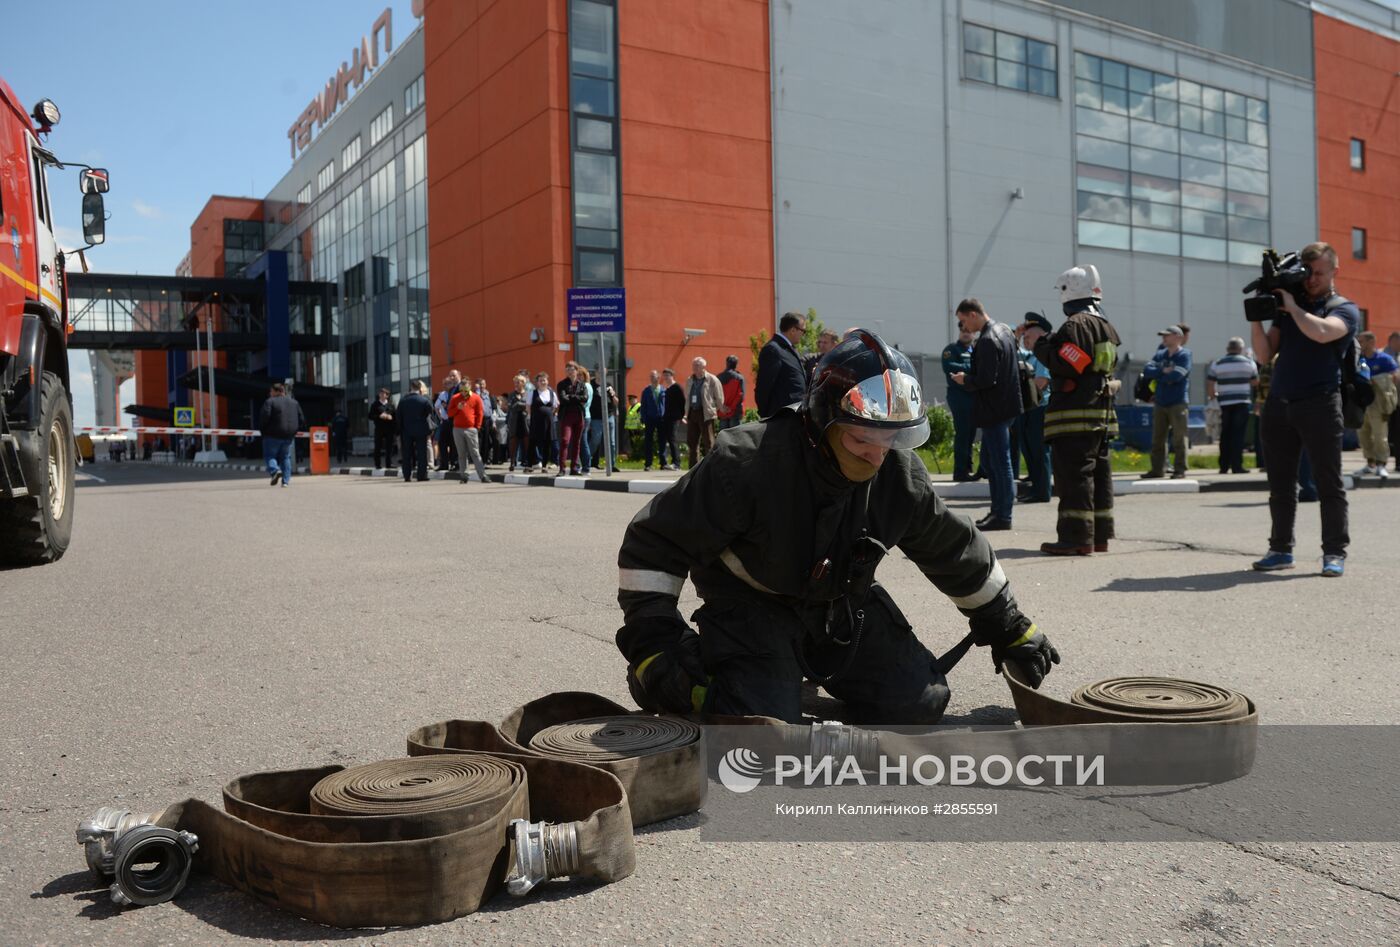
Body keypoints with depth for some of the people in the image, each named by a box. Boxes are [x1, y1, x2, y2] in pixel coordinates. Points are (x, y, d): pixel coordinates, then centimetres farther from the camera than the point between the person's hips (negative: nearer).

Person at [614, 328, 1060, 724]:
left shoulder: (900, 475, -12)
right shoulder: (748, 463, -29)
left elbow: (955, 550, 6)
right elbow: (653, 543, -23)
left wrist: (1008, 628, 16)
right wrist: (652, 644, -28)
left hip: (844, 602, 5)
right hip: (751, 607, -5)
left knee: (919, 704, -3)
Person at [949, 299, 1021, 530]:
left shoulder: (987, 341, -20)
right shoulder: (1004, 329, 12)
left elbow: (985, 380, -25)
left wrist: (965, 379, -5)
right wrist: (969, 377, 14)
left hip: (995, 411, -10)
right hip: (1006, 405, 10)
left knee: (1000, 463, -4)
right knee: (989, 461, 16)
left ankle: (1003, 516, 2)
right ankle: (998, 510, 21)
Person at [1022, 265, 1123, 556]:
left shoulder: (1076, 325, -13)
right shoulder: (1104, 326, 20)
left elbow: (1065, 365, -21)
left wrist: (1040, 341, -8)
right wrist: (1045, 340, 16)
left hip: (1075, 415, -10)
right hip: (1101, 413, 10)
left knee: (1074, 475, -9)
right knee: (1098, 474, 11)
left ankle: (1077, 538, -10)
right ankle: (1100, 535, 15)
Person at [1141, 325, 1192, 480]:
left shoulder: (1185, 355, -5)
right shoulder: (1160, 354, 13)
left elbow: (1175, 376, -19)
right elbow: (1147, 371, 0)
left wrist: (1157, 376, -5)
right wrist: (1163, 371, -13)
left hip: (1178, 404, -6)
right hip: (1160, 403, 6)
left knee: (1179, 439, -4)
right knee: (1157, 438, 8)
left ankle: (1180, 469, 2)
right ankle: (1157, 469, 14)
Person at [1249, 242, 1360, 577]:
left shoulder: (1344, 309, 5)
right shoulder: (1286, 306, 18)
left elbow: (1321, 333, -18)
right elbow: (1266, 353, 9)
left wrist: (1293, 307, -8)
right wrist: (1256, 319, -4)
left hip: (1319, 403, -4)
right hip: (1278, 402, 4)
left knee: (1328, 481, -2)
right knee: (1280, 482, 6)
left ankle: (1334, 552, 3)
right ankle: (1281, 549, 13)